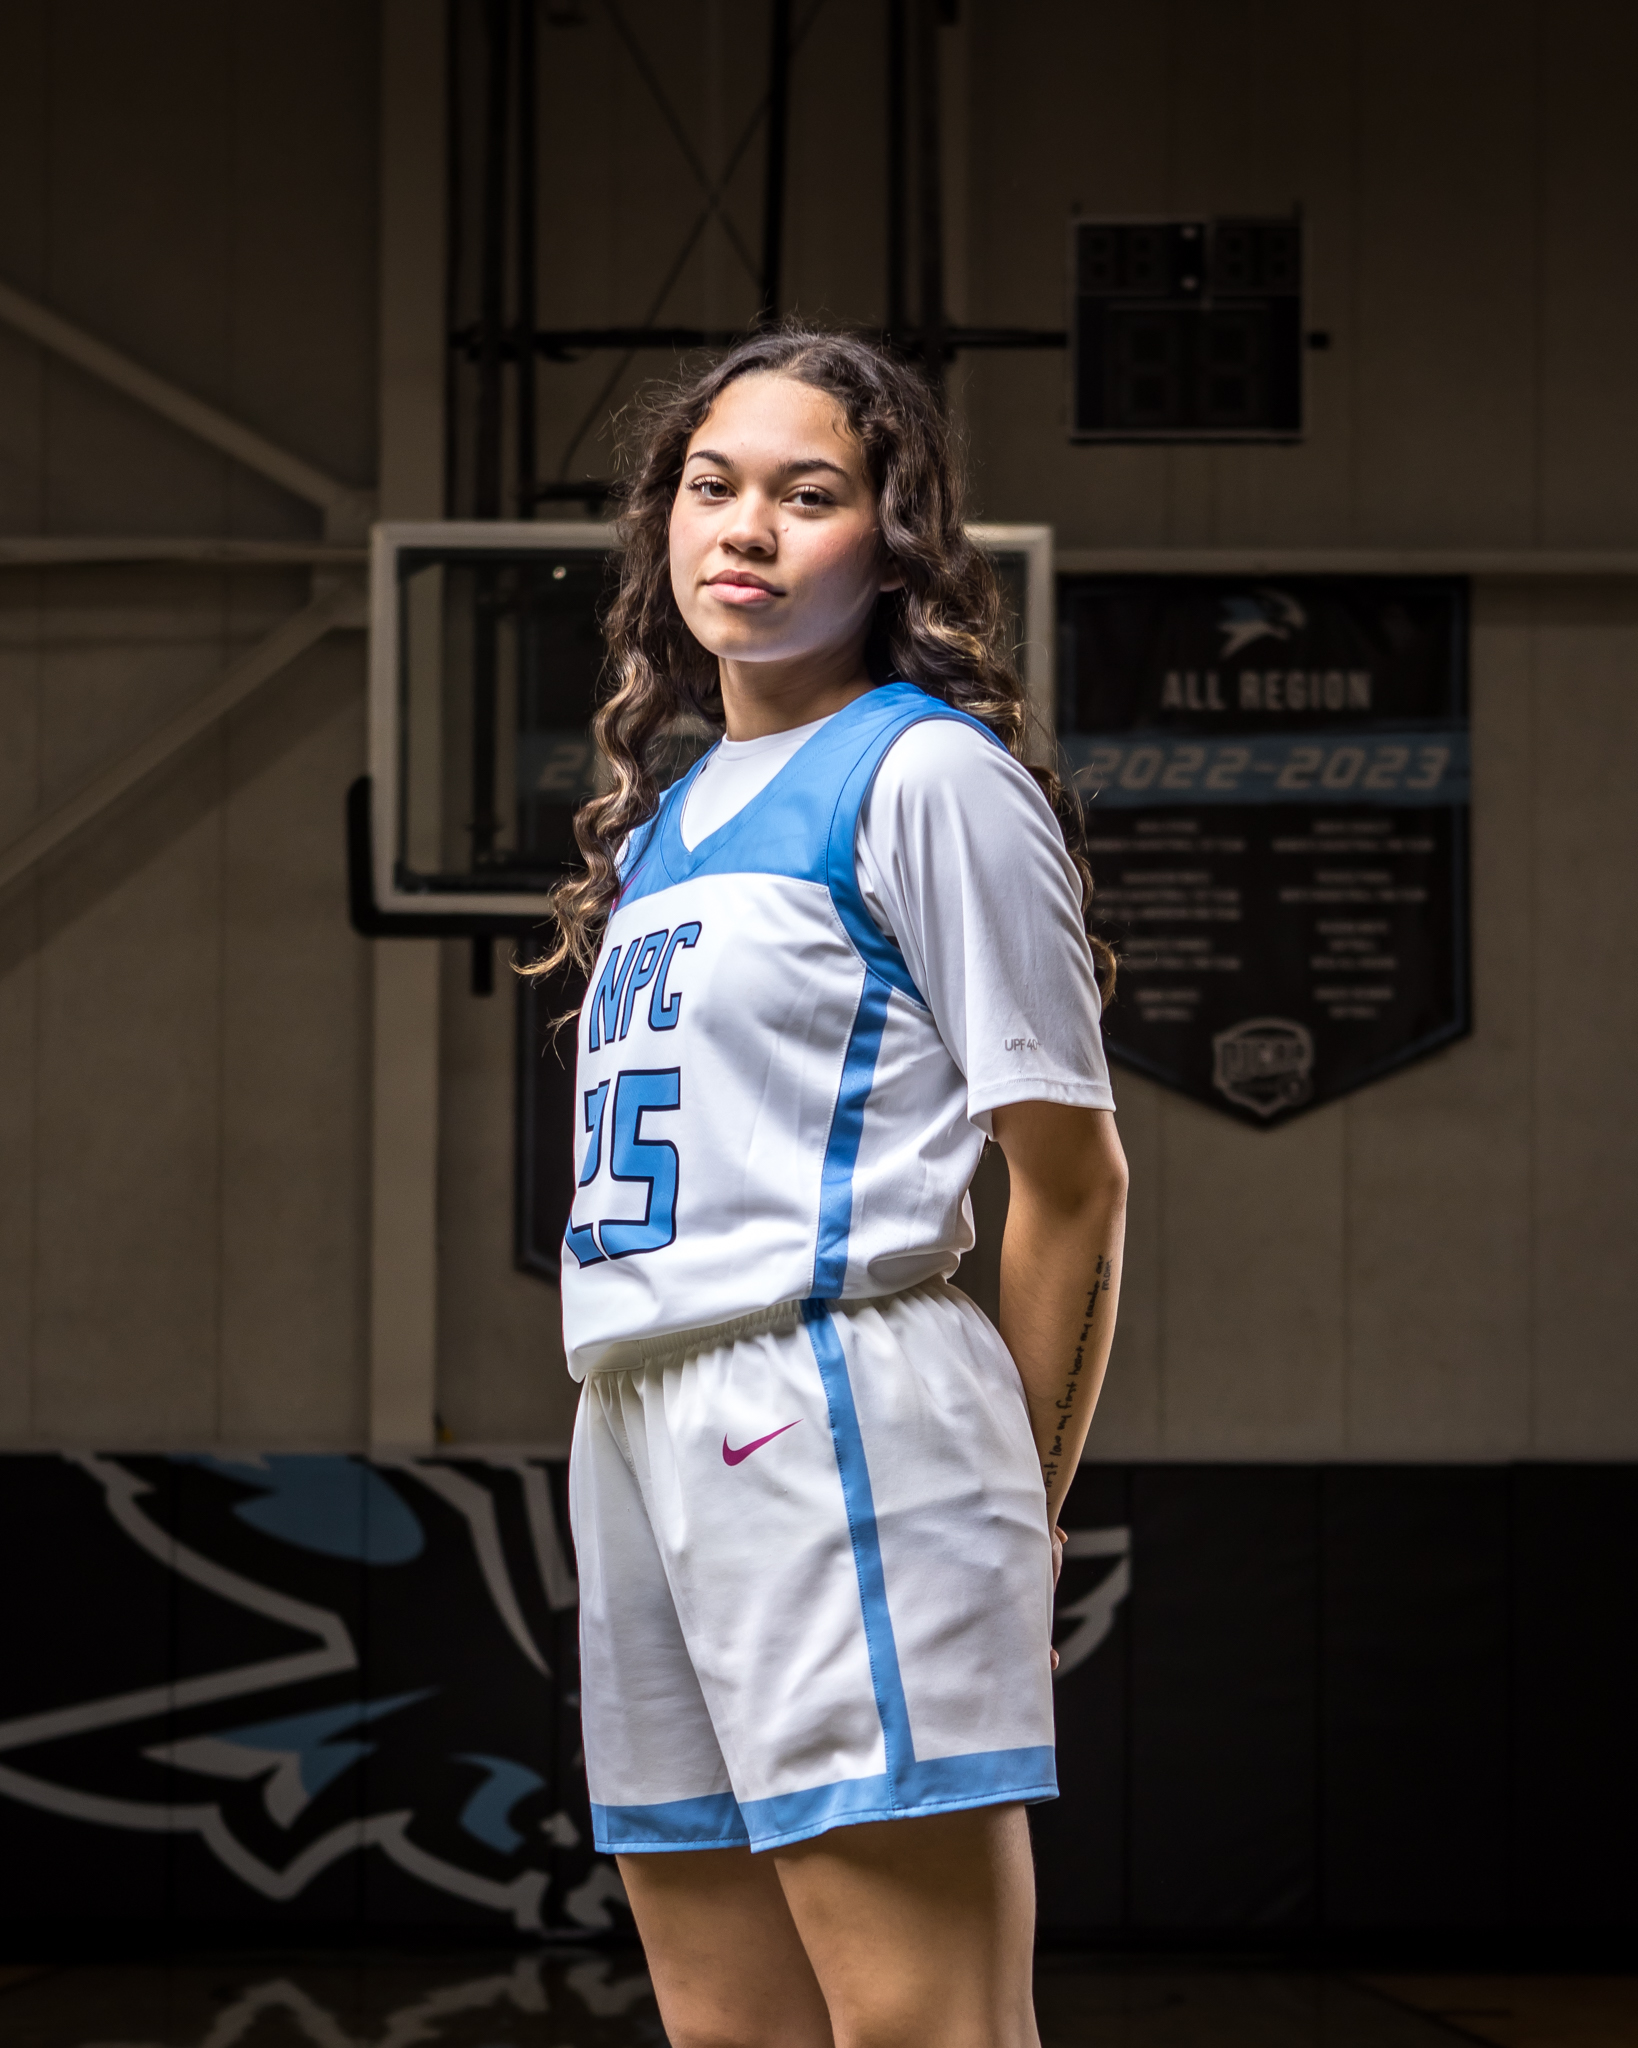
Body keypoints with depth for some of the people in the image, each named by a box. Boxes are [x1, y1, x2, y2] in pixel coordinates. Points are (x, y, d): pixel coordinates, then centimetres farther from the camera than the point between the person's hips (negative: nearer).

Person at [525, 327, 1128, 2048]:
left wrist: (1011, 1506, 1)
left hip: (833, 1405, -8)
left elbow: (1071, 1184, -4)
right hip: (639, 1439, 9)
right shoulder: (666, 816, 21)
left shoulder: (927, 774, -3)